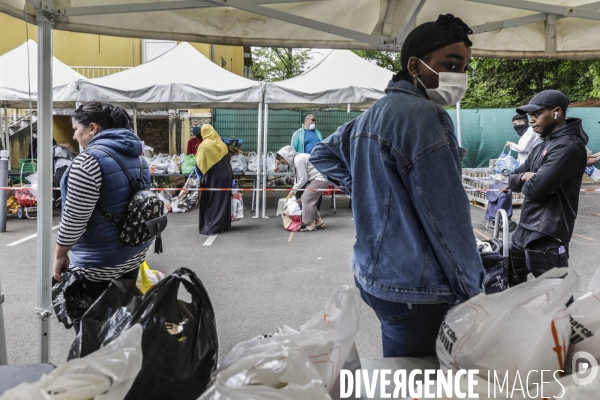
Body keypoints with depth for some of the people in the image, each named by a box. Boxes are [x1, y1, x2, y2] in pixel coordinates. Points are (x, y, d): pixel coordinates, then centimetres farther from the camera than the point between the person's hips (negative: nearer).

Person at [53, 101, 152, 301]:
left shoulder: (89, 160, -19)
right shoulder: (136, 155, 7)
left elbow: (74, 218, -20)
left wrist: (60, 255, -7)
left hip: (99, 263, -8)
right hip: (135, 254, 8)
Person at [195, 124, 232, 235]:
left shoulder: (204, 145, -10)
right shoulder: (221, 144, 6)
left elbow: (199, 163, -9)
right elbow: (227, 161, 8)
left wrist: (202, 173, 8)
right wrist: (230, 176, 11)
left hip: (212, 177, -5)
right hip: (225, 175, 5)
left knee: (210, 202, 1)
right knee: (223, 200, 12)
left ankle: (210, 227, 0)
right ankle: (222, 225, 19)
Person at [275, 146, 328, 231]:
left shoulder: (298, 160, -20)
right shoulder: (296, 159, 11)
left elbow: (303, 179, -18)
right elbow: (298, 177, 13)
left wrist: (294, 189, -9)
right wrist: (294, 189, 3)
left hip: (321, 178, -10)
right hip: (317, 178, 10)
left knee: (306, 199, -9)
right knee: (310, 200, 12)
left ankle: (310, 224, -3)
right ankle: (318, 221, 19)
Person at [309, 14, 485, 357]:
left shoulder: (375, 112, 10)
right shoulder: (423, 114, -19)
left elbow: (324, 153, 23)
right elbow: (448, 216, -20)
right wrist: (473, 290, -9)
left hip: (375, 272, 9)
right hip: (415, 288, -9)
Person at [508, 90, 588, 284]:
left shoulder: (569, 146, -16)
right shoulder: (543, 146, 15)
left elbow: (535, 188, -24)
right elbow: (512, 180, 17)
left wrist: (527, 182, 0)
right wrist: (524, 177, -6)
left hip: (546, 236, -10)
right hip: (524, 229, 10)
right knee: (511, 284, 19)